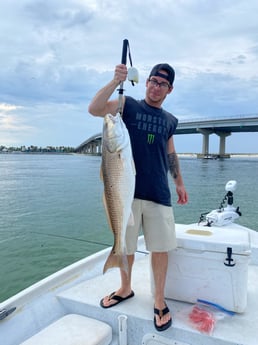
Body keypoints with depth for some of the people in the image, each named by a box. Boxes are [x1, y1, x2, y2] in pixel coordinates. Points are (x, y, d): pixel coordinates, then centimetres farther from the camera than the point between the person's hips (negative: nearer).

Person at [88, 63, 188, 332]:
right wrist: (116, 81, -24)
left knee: (161, 247, 4)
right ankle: (125, 289, 36)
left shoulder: (170, 120, 13)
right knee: (125, 245, 12)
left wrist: (179, 183, 20)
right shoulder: (128, 105, 1)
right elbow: (94, 109, -15)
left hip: (159, 193, 3)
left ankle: (159, 301, 23)